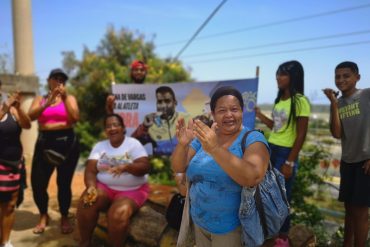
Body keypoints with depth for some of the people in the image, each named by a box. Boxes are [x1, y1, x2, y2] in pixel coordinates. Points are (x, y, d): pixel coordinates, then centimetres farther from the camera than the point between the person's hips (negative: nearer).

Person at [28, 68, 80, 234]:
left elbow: (75, 118, -8)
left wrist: (64, 98, -12)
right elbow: (31, 116, -8)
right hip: (45, 143, 2)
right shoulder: (40, 99, 12)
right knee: (37, 182, -1)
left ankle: (64, 217, 19)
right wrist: (49, 101, -19)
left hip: (67, 142, -1)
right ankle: (43, 216, 23)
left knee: (64, 182, 1)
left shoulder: (70, 98, 9)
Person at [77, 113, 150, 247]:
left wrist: (126, 167, -34)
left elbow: (145, 167, -15)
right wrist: (91, 187, -24)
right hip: (104, 187, 3)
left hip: (132, 190, -3)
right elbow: (90, 170, -2)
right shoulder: (99, 146, 6)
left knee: (118, 215, -31)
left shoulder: (133, 144, -4)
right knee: (86, 203, -24)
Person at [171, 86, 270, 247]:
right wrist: (182, 144, -24)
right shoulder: (205, 136, -1)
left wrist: (215, 149, -41)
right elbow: (178, 168, -5)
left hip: (233, 227, -4)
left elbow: (253, 177, -31)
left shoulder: (253, 139, -15)